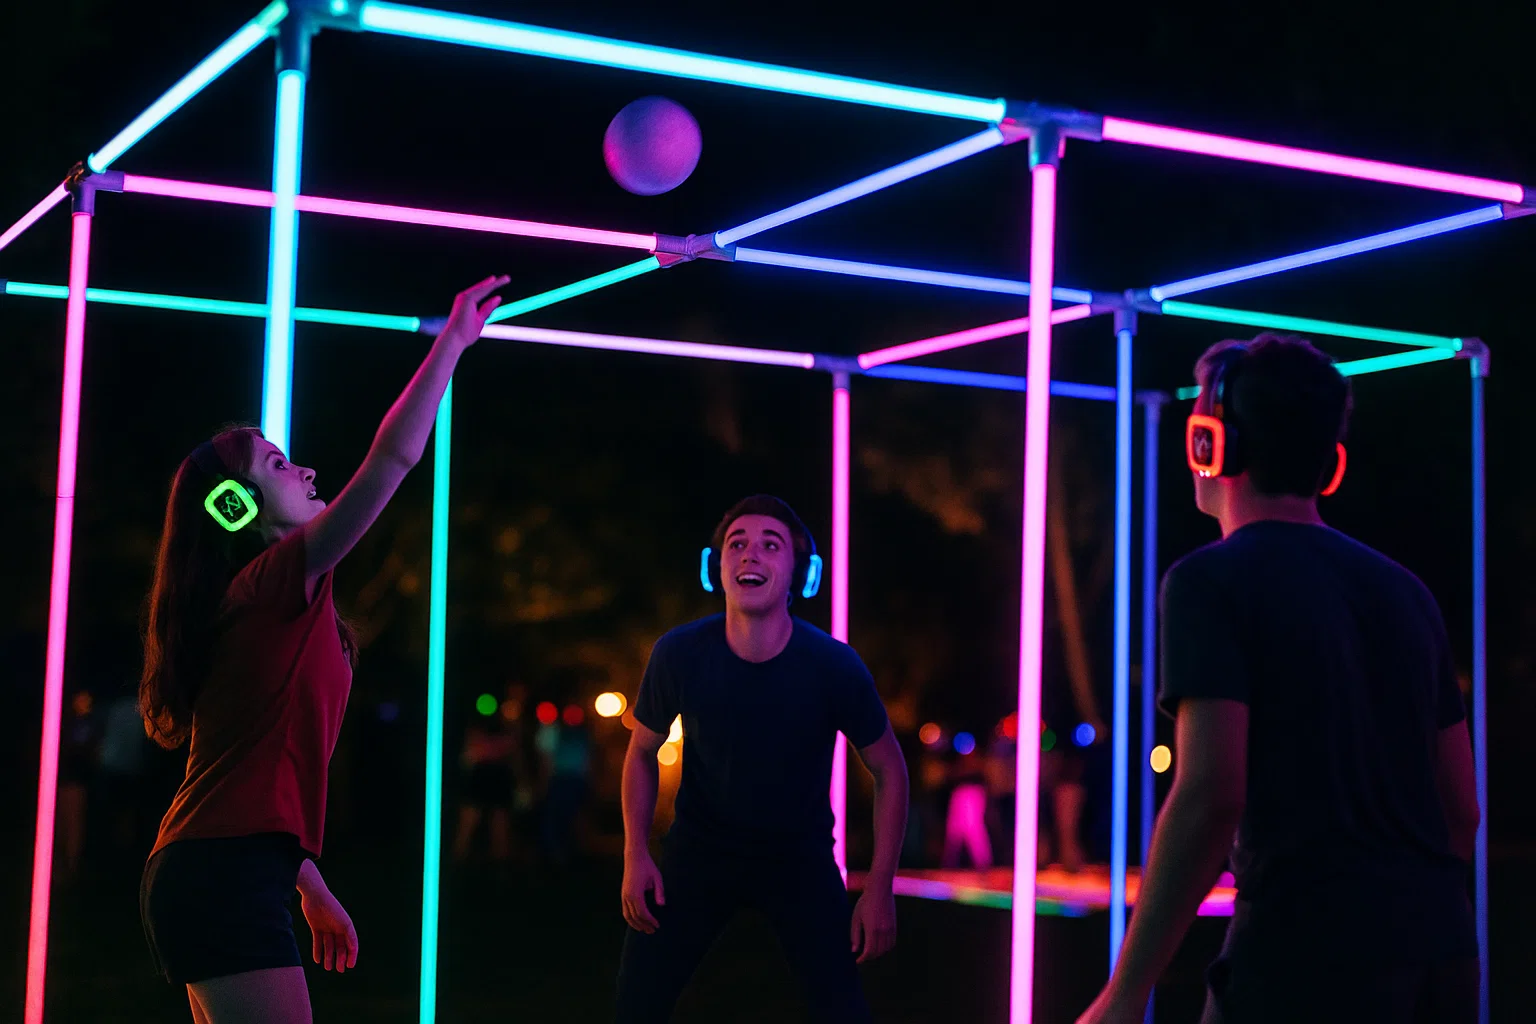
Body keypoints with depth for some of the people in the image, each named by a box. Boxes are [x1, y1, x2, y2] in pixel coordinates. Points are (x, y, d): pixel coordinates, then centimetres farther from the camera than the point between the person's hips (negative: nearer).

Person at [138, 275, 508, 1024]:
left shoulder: (258, 607, 19)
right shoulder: (277, 584, -9)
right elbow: (395, 456, -15)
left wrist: (313, 891, 22)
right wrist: (455, 337, -7)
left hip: (206, 872, 10)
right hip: (228, 878, -10)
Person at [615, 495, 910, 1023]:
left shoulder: (834, 666, -21)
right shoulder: (679, 654, -19)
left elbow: (888, 769, -7)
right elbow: (642, 751, 0)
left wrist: (879, 888, -10)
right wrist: (635, 854, -10)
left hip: (799, 857, -1)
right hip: (700, 846, 1)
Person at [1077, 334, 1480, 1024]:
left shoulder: (1212, 581, -6)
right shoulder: (1404, 590, 14)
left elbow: (1210, 794, -17)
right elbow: (1462, 807, 16)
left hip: (1303, 959, -6)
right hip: (1441, 956, 7)